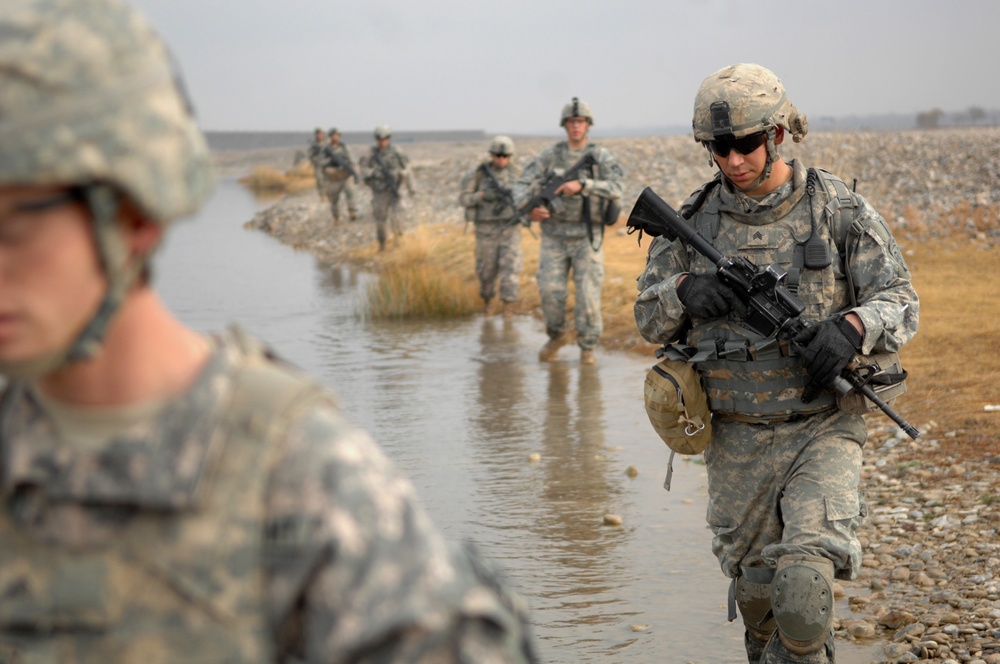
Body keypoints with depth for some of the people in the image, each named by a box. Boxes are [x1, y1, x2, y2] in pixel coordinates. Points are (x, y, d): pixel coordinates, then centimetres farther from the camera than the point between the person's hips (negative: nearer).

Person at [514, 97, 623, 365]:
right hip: (554, 235, 1)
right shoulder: (550, 155, 3)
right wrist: (529, 208, -23)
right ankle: (557, 335, 20)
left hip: (587, 236, -1)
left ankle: (588, 347, 11)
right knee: (550, 290, -5)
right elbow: (523, 186, -1)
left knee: (588, 293, -4)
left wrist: (581, 184, -30)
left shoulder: (602, 157, -1)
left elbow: (616, 188, -18)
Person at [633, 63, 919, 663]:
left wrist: (851, 326, -26)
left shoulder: (840, 209, -5)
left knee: (804, 590, -21)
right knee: (756, 594, 15)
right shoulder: (694, 220, 1)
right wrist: (683, 293, -15)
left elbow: (900, 301, -4)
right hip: (737, 442, 3)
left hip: (822, 429, -3)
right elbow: (649, 319, 8)